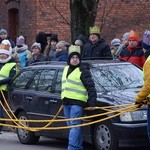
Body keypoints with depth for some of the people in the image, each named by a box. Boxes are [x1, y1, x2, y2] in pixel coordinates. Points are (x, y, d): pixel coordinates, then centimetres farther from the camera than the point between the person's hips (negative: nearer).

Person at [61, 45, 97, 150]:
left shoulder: (83, 70, -6)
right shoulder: (66, 69, 18)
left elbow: (91, 87, -11)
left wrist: (92, 102, -16)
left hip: (77, 102, -8)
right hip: (66, 102, 8)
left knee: (74, 125, -12)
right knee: (71, 125, 11)